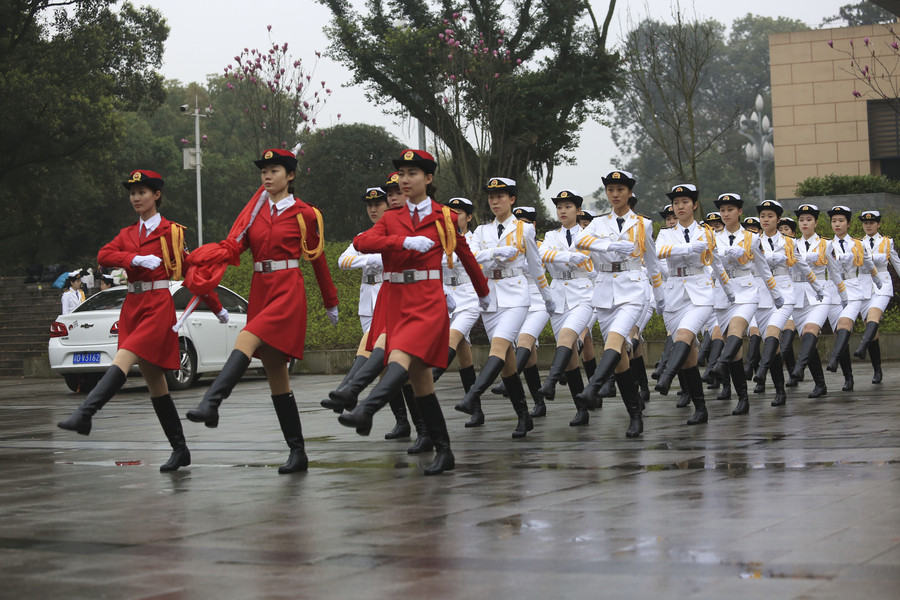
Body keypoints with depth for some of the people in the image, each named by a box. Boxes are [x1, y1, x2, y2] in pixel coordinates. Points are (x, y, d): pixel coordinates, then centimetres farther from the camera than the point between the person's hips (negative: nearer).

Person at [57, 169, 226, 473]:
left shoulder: (171, 232, 1)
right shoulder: (127, 234, 16)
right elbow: (104, 256, -1)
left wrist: (217, 308, 11)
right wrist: (136, 259, -19)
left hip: (158, 305, -7)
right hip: (133, 306, 7)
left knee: (123, 360, -24)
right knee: (153, 379, 7)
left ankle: (84, 414, -38)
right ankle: (180, 450, 12)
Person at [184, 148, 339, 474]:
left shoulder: (304, 213, 1)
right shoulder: (256, 209, 12)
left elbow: (318, 260, 9)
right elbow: (233, 246, 3)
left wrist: (331, 303, 16)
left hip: (288, 291, -6)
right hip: (260, 290, 6)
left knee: (245, 342, -30)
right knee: (276, 375, 5)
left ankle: (210, 404, -44)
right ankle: (297, 453, 9)